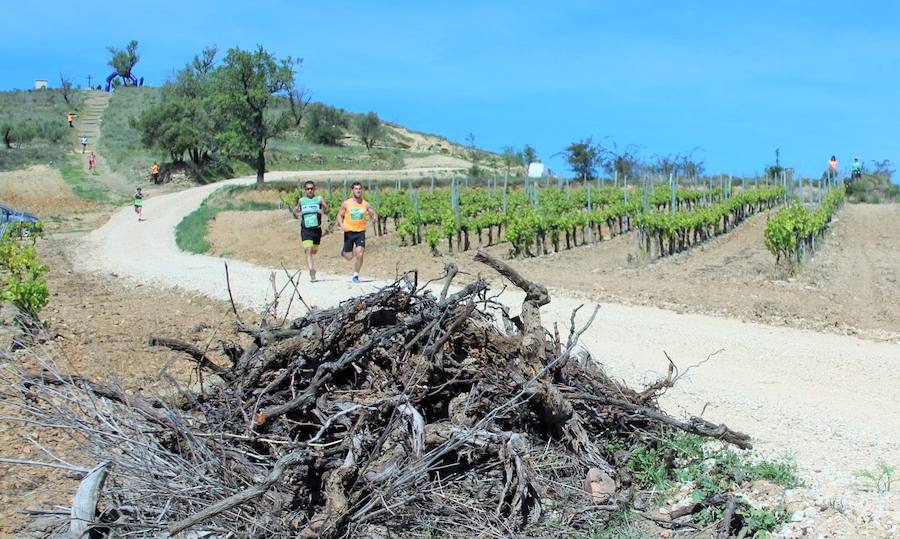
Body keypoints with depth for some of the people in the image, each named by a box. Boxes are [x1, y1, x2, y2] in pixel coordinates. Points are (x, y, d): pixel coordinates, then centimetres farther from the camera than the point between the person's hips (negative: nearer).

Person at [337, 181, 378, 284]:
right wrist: (341, 225, -15)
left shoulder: (365, 204, 2)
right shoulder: (346, 203, -3)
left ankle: (356, 275, 5)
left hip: (360, 232, 1)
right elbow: (340, 215, 4)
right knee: (349, 257, 4)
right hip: (349, 232, -1)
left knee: (359, 254, -13)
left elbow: (374, 214, 11)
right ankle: (343, 250, 40)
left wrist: (375, 216, -14)